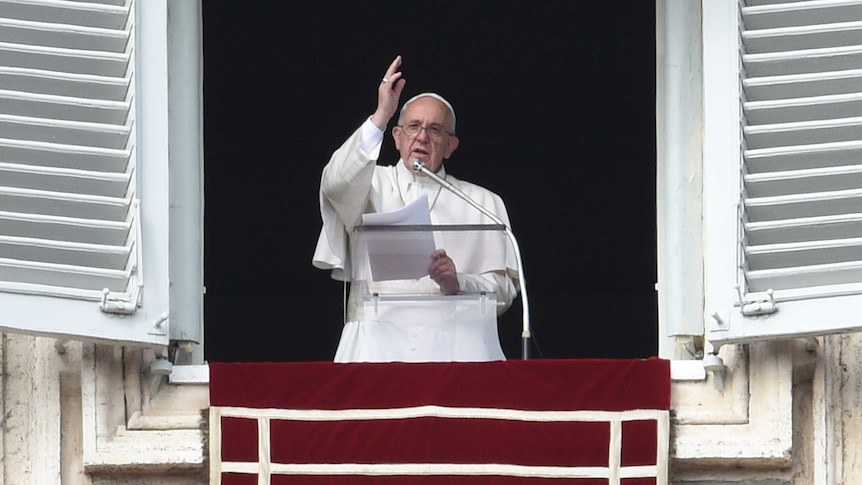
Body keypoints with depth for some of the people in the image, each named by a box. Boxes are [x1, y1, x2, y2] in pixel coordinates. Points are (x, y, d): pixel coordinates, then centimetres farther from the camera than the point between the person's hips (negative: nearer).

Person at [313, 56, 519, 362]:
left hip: (452, 348, 1)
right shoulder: (372, 185, 18)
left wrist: (457, 284, -8)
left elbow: (504, 289, 12)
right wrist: (381, 117, -11)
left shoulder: (483, 204, 19)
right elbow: (336, 185, -6)